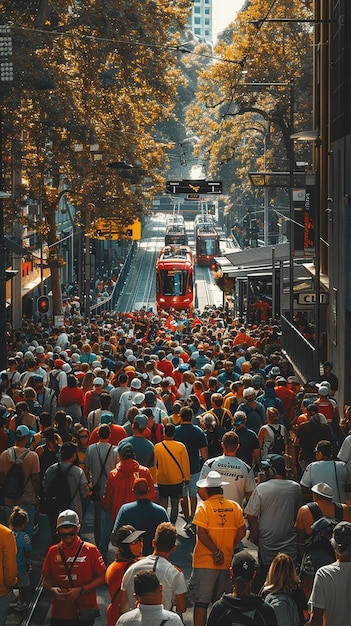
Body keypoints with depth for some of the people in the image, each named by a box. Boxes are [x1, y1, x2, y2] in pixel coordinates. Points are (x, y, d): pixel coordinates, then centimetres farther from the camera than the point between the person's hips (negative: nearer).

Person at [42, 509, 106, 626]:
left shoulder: (90, 550, -3)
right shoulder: (53, 551, 6)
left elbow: (102, 577, -2)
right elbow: (46, 580, 11)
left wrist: (81, 590, -14)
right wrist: (52, 590, -11)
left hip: (84, 613, -2)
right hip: (59, 614, 2)